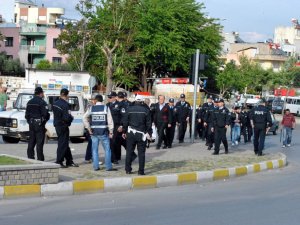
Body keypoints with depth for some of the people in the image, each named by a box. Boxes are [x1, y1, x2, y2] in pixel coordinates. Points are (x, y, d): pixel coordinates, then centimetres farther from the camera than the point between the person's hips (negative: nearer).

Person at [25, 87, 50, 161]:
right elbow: (45, 114, -17)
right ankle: (40, 159, -4)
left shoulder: (30, 102, 11)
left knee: (31, 142, 12)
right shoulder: (42, 102, -12)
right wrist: (44, 120, 1)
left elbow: (26, 114, 13)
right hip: (39, 124, -7)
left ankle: (30, 157, 15)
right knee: (39, 142, -4)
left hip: (31, 124, 7)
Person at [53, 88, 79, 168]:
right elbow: (66, 118, -25)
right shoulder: (65, 105, -20)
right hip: (63, 126, -9)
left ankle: (69, 161, 23)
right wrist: (71, 117, -4)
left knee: (65, 144, 15)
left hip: (57, 125, 9)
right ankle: (59, 162, 1)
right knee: (62, 144, -1)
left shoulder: (55, 103, 8)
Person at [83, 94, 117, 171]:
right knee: (107, 150, 5)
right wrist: (111, 132, -2)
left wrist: (89, 129, 0)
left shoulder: (91, 108, 3)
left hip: (94, 132, 2)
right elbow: (110, 120, -6)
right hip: (104, 132, -2)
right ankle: (108, 167, 3)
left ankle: (96, 167, 10)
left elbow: (85, 118, -5)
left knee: (95, 150, 10)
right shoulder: (106, 108, -2)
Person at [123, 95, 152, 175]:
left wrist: (125, 131, 12)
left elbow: (125, 122, 3)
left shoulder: (129, 109, -1)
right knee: (141, 153, 3)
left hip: (131, 133, 1)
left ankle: (128, 169, 12)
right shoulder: (146, 110, -4)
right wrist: (149, 133, 4)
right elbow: (148, 123, -3)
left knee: (129, 151, 10)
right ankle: (141, 171, 2)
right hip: (141, 134, -1)